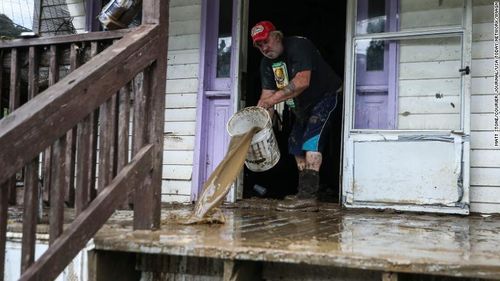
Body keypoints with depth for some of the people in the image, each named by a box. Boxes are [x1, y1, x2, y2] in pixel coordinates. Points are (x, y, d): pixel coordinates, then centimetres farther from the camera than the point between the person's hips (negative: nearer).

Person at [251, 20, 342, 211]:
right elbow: (267, 93, -5)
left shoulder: (298, 46, -25)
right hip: (304, 105, 10)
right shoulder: (267, 62, 0)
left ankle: (308, 197, -27)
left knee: (311, 139, -23)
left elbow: (303, 81, -37)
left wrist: (272, 99, -40)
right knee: (296, 144, 10)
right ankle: (305, 194, 19)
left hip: (326, 95, -9)